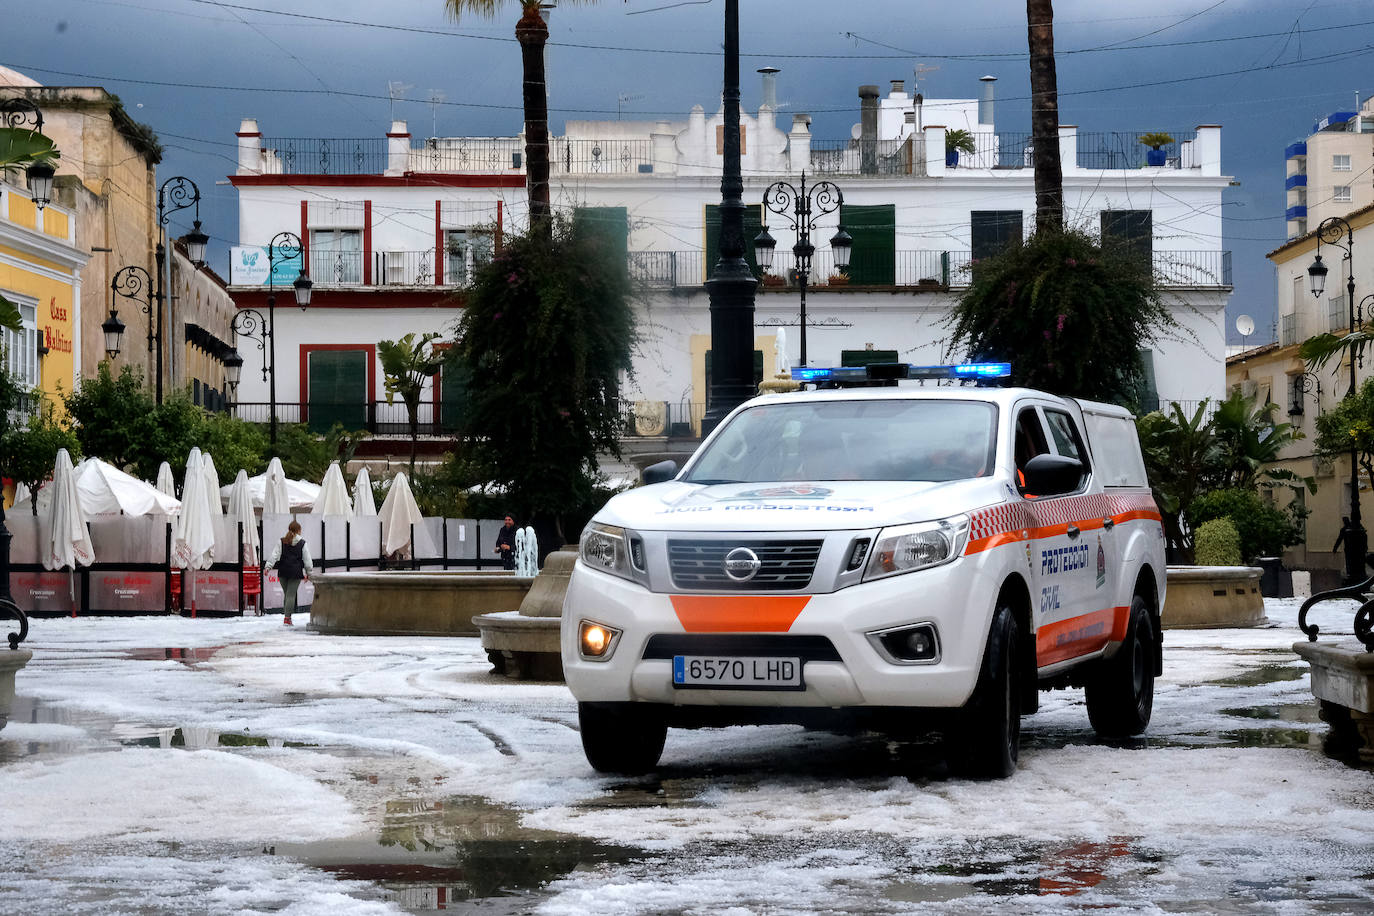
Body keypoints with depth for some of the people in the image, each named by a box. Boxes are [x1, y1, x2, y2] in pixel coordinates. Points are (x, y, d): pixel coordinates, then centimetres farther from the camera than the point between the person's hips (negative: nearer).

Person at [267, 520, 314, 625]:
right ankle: (287, 617, -9)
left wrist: (269, 566, -2)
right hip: (296, 573, -3)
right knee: (291, 595, -3)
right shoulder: (302, 543, -1)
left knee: (286, 594, 15)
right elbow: (307, 559, 2)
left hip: (283, 572, 3)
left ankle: (285, 613, 16)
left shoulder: (281, 542, 5)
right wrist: (309, 573, 8)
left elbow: (275, 555, -1)